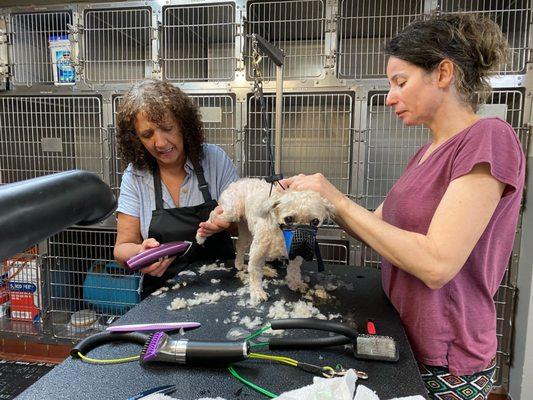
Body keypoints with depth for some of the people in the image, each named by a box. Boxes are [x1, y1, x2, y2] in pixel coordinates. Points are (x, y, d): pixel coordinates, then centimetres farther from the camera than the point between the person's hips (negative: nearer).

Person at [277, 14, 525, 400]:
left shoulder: (489, 138, -19)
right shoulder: (428, 151, 7)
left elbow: (436, 265, -28)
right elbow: (377, 224, 9)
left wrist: (339, 200, -22)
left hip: (444, 367, -7)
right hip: (403, 341, 7)